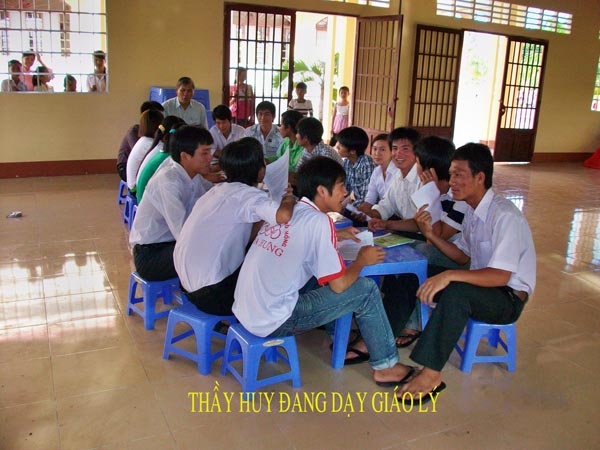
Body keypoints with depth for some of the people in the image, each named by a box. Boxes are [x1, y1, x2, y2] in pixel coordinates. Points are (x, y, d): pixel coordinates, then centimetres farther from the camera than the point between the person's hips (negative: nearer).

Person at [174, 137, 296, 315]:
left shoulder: (219, 190, 9)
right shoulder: (248, 194, -17)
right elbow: (283, 216, -35)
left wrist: (281, 200, 10)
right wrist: (289, 200, -12)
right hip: (210, 295, -8)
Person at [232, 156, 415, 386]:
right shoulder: (319, 221, -15)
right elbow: (339, 285, -12)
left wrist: (336, 235, 21)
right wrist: (362, 260, 6)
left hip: (243, 311, 8)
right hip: (272, 323, -8)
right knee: (367, 290, 0)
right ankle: (385, 367, 15)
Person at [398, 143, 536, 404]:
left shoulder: (504, 216, -23)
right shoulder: (472, 211, 5)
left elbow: (500, 276, -30)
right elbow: (463, 257, 11)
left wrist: (449, 276, -40)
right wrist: (431, 235, -4)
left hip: (509, 297, -8)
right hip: (481, 285, 9)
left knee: (456, 292, -38)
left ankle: (431, 374, -28)